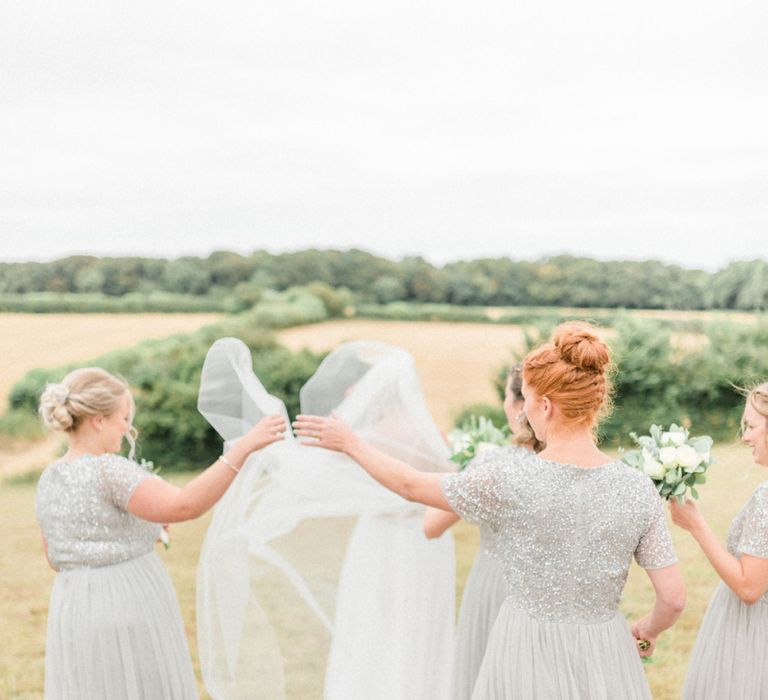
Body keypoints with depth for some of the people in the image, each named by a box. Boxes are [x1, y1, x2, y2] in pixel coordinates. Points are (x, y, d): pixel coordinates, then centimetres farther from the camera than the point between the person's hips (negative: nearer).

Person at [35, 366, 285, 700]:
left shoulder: (49, 481, 7)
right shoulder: (109, 471, -17)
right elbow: (184, 506, -31)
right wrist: (244, 446, -32)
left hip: (78, 618, 7)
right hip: (131, 619, -7)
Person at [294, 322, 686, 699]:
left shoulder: (507, 480, -17)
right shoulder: (638, 489, -11)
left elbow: (412, 487, -2)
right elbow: (673, 598, -6)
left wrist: (351, 444, 13)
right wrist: (648, 630, 17)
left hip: (528, 659, -2)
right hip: (604, 660, 2)